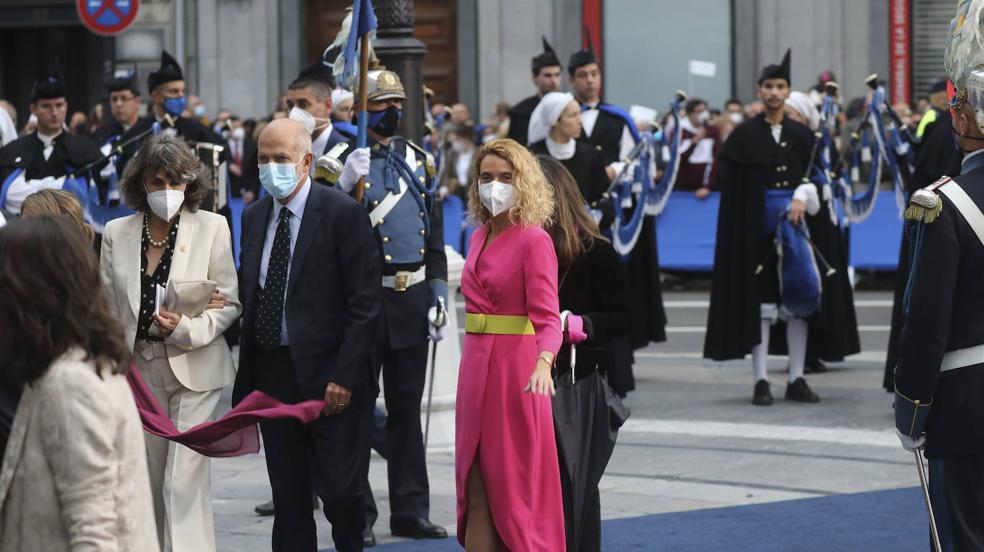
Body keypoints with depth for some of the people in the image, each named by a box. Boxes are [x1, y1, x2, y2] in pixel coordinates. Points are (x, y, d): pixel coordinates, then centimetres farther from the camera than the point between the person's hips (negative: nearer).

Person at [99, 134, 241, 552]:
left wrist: (186, 327, -17)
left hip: (193, 371, -3)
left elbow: (230, 304, -3)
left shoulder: (212, 228, -2)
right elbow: (106, 310, 8)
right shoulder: (117, 233, 5)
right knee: (152, 482, 8)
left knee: (183, 482, -12)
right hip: (139, 371, 3)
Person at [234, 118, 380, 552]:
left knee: (339, 490, -4)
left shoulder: (343, 214, -8)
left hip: (327, 374, -6)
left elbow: (365, 304, -10)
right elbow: (248, 296, 15)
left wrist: (344, 375, -16)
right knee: (288, 496, 9)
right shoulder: (254, 217, 12)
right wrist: (246, 377, 6)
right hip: (271, 373, 6)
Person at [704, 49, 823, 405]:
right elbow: (732, 185, 1)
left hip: (794, 222, 3)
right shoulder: (745, 134, 2)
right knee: (760, 302, -3)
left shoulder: (801, 134, 9)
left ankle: (796, 379, 6)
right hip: (757, 226, -2)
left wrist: (801, 196, -15)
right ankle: (761, 381, 0)